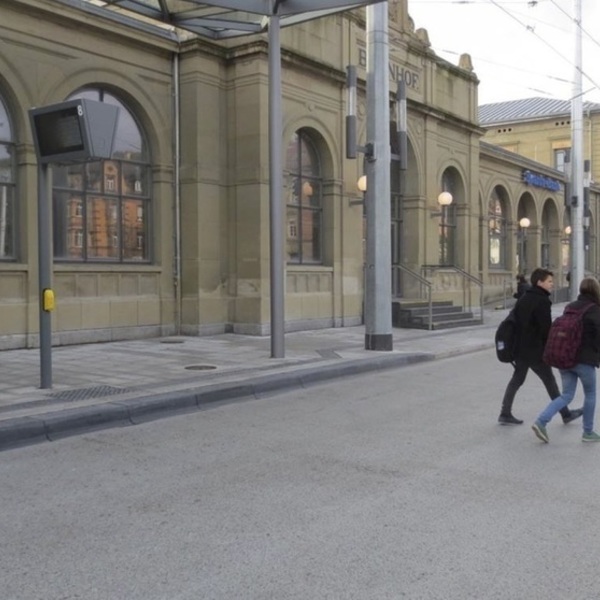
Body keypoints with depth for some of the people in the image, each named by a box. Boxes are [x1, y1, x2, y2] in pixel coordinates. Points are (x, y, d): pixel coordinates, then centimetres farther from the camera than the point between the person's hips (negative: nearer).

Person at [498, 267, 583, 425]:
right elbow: (546, 329, -17)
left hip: (520, 348, 8)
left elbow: (514, 320, 15)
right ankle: (565, 414, 18)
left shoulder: (523, 298, 11)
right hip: (535, 350, -8)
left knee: (517, 379, 13)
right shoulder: (542, 301, -16)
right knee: (549, 380, 5)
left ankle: (505, 414, 13)